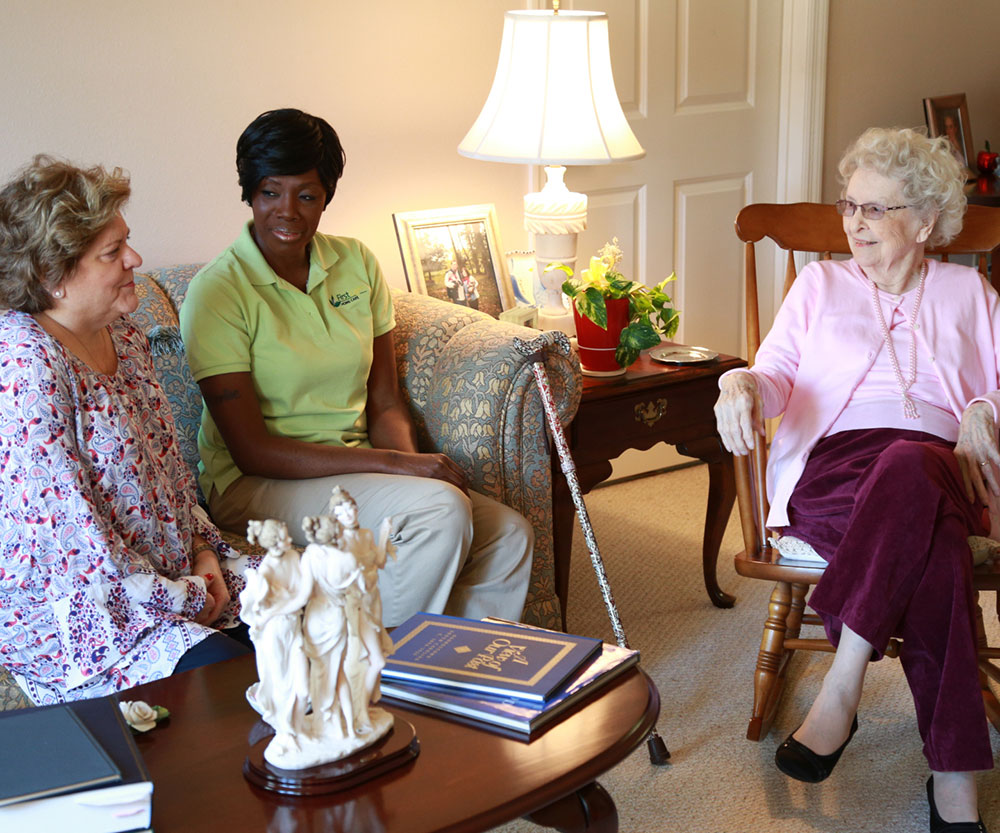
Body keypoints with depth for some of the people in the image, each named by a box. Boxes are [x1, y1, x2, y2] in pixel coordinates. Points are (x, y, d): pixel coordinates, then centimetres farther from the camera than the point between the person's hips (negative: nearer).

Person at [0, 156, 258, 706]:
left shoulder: (121, 335, 7)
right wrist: (188, 599, -13)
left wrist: (203, 549, 3)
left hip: (174, 573, 9)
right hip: (67, 612, -8)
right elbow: (78, 547, -24)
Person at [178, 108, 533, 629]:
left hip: (354, 468, 6)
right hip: (254, 488, -5)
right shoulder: (218, 292, -13)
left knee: (508, 533, -14)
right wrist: (393, 463, -22)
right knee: (441, 508, -27)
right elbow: (252, 450, -17)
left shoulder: (356, 263, 5)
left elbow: (385, 404, 8)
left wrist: (412, 463, -15)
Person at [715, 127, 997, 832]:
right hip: (833, 465, -1)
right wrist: (743, 384, -13)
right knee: (933, 539, -38)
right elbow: (778, 374, 11)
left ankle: (841, 689, -37)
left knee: (909, 467, -42)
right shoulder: (821, 283, 24)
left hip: (942, 466, 1)